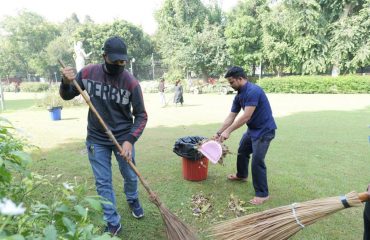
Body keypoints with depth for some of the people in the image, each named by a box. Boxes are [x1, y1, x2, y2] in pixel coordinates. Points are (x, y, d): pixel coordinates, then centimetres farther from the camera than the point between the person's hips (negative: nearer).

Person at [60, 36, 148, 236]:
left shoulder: (131, 82, -15)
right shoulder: (88, 73, -8)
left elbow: (141, 115, -10)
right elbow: (67, 96, 6)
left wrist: (130, 140, -22)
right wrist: (66, 82, -16)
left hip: (123, 138, -1)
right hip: (96, 139, 1)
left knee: (130, 176, 15)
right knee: (103, 182, 7)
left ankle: (133, 200, 49)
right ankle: (113, 223, 25)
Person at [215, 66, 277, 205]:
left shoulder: (253, 91, -26)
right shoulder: (239, 96, 3)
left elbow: (246, 116, -30)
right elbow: (231, 117, 6)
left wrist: (228, 131, -27)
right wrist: (219, 133, 3)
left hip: (264, 130, -10)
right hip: (252, 129, 10)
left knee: (257, 161, -10)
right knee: (242, 151, 22)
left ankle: (262, 194, 6)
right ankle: (241, 175, 47)